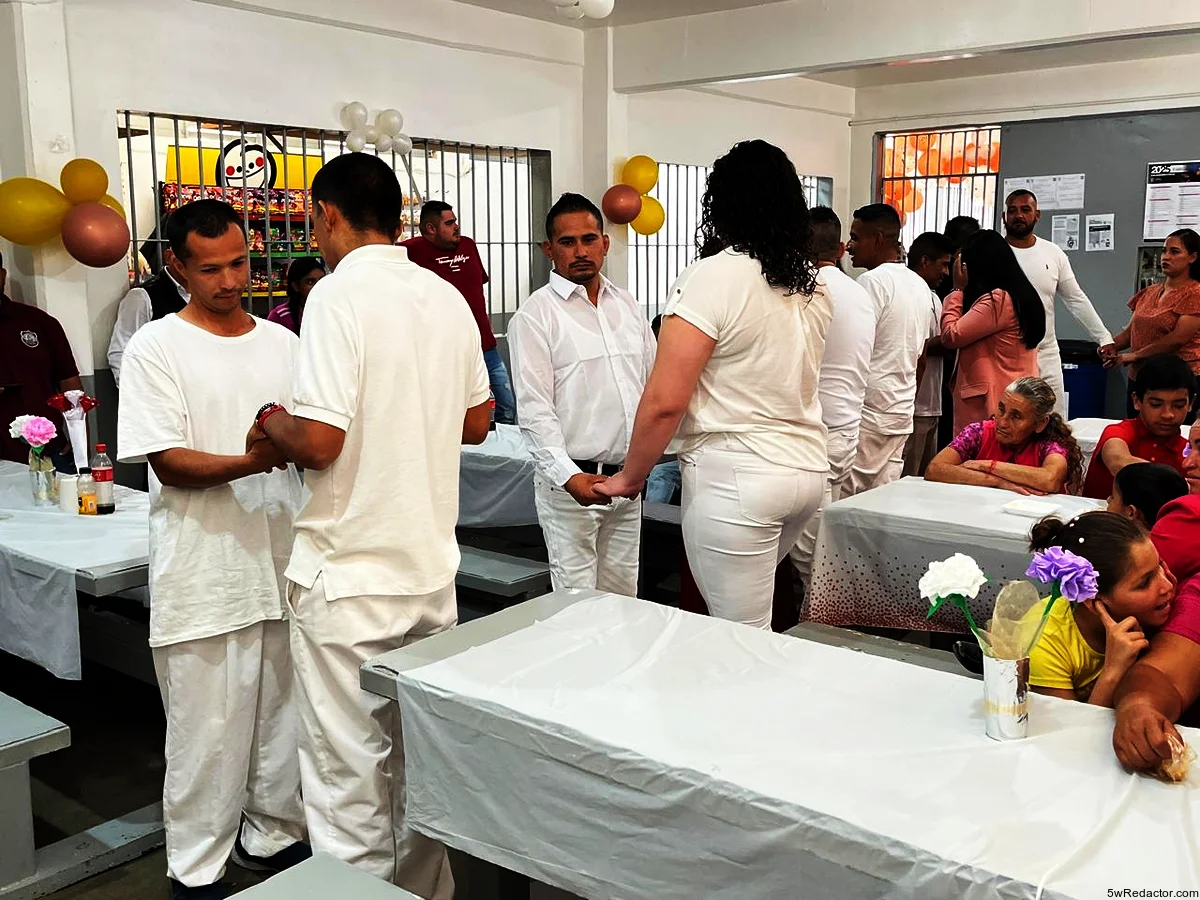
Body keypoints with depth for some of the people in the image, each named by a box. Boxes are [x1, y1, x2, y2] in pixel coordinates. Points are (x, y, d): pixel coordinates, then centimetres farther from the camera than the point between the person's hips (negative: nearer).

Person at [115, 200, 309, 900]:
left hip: (282, 560, 5)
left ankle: (275, 834, 35)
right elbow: (167, 462, -11)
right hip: (205, 574, -4)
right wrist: (250, 460, -27)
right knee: (208, 729, 5)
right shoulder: (156, 347, -4)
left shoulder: (282, 342, 9)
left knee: (285, 712, 15)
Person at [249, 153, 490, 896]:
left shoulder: (339, 294, -14)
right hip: (433, 564, 7)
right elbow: (476, 423, 12)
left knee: (348, 769, 6)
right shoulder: (448, 297, 5)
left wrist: (273, 424, -1)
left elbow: (319, 441, -20)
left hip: (351, 576, -7)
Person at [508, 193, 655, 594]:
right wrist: (568, 476, -24)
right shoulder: (536, 314, -7)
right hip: (571, 481, -6)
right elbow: (534, 409, -13)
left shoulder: (627, 306, 12)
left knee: (623, 597, 14)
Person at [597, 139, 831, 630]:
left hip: (735, 475, -7)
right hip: (809, 466, 8)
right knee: (750, 606, 22)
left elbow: (664, 401, -14)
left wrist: (629, 477, -2)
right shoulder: (813, 284, 8)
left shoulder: (714, 276, -13)